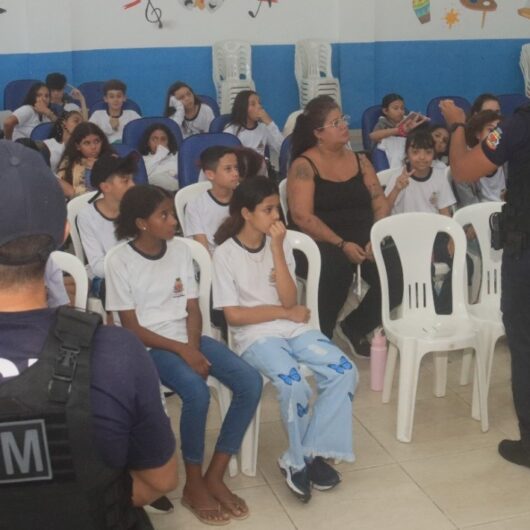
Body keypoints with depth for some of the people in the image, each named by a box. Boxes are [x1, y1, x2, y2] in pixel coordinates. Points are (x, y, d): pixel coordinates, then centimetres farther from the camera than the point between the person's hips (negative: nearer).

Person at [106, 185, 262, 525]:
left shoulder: (181, 249, 5)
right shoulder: (120, 260, -9)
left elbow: (193, 310, 6)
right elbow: (131, 328, -10)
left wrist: (193, 348, -13)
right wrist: (181, 350, -19)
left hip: (188, 338, 5)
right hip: (151, 345, -5)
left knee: (251, 382, -17)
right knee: (197, 391, -33)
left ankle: (215, 476, -6)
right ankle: (194, 485, -10)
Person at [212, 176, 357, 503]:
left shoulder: (281, 244, 5)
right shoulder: (226, 254, -7)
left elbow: (289, 300, -6)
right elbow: (233, 315, -10)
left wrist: (277, 248, -12)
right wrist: (283, 312, -6)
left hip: (293, 328, 5)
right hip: (255, 336, -5)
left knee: (345, 372, -17)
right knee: (295, 386, -30)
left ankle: (308, 455, -6)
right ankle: (303, 459, -2)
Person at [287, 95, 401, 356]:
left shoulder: (360, 160, 14)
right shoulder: (304, 166, -3)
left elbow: (380, 203, 8)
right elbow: (302, 217, -13)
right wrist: (341, 244, -21)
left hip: (363, 241, 5)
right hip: (320, 244, -4)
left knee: (395, 271, -23)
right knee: (336, 265, -37)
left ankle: (355, 326, 4)